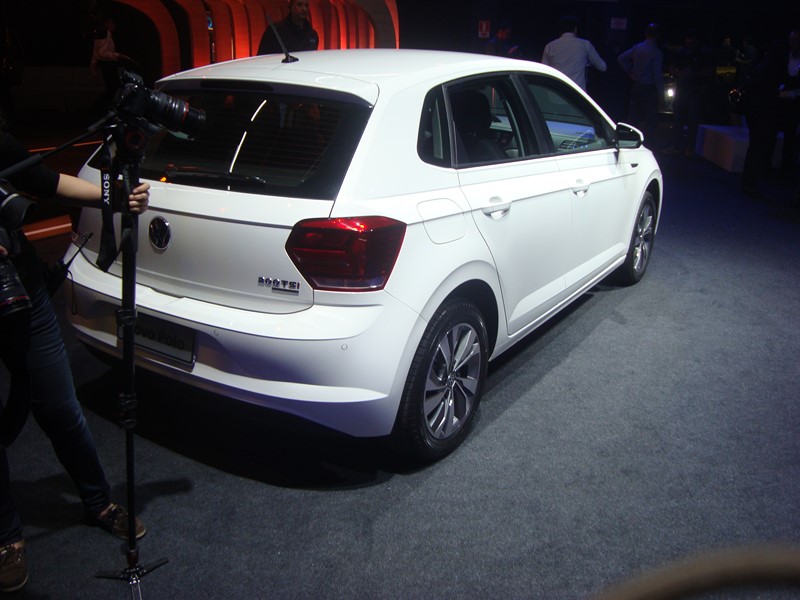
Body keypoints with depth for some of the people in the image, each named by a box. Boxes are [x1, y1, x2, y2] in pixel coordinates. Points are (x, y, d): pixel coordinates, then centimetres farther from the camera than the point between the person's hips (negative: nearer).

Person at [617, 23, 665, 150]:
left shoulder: (637, 48, 2)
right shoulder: (656, 52, -14)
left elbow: (621, 58, 6)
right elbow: (657, 75, -15)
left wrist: (630, 73, 10)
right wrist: (660, 93, -8)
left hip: (636, 86, 6)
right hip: (649, 88, -6)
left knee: (634, 117, 12)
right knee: (651, 120, 1)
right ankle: (649, 147, 1)